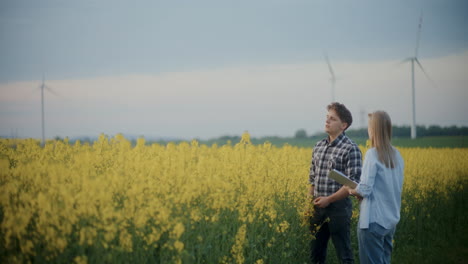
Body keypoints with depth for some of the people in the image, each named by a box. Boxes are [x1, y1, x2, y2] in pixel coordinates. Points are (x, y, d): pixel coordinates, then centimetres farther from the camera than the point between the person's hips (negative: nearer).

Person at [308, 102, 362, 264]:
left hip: (338, 207, -7)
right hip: (318, 208, 7)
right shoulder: (319, 146, 11)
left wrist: (329, 199, -18)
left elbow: (353, 183, -16)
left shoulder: (350, 149, -11)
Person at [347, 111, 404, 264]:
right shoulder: (396, 155, 8)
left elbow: (364, 190, -19)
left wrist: (351, 191, 2)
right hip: (391, 220, 8)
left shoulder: (373, 154, -15)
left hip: (373, 220, -8)